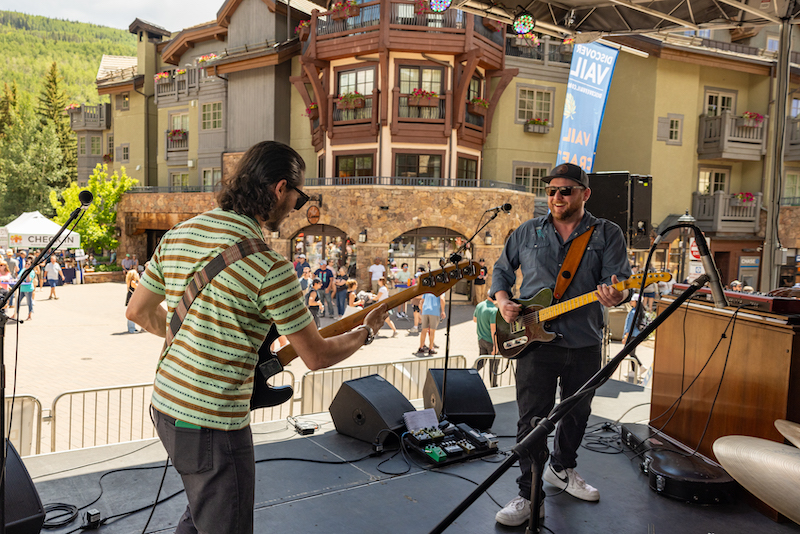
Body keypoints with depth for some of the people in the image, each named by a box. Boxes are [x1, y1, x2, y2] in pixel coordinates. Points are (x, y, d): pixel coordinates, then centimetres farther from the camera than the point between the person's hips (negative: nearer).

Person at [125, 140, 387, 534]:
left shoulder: (177, 235, 2)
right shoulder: (268, 266, -22)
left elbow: (138, 311, 12)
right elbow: (316, 356, -13)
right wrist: (367, 331, 4)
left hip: (165, 404, 9)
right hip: (211, 424, -8)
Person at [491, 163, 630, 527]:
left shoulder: (608, 234, 3)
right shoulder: (527, 232, 7)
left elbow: (619, 280, -7)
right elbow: (501, 270, 16)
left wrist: (615, 296, -30)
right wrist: (502, 301, -2)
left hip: (585, 343, 1)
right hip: (534, 341, -1)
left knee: (577, 413, 17)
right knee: (533, 419, -2)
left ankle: (562, 469, 42)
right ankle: (529, 496, 10)